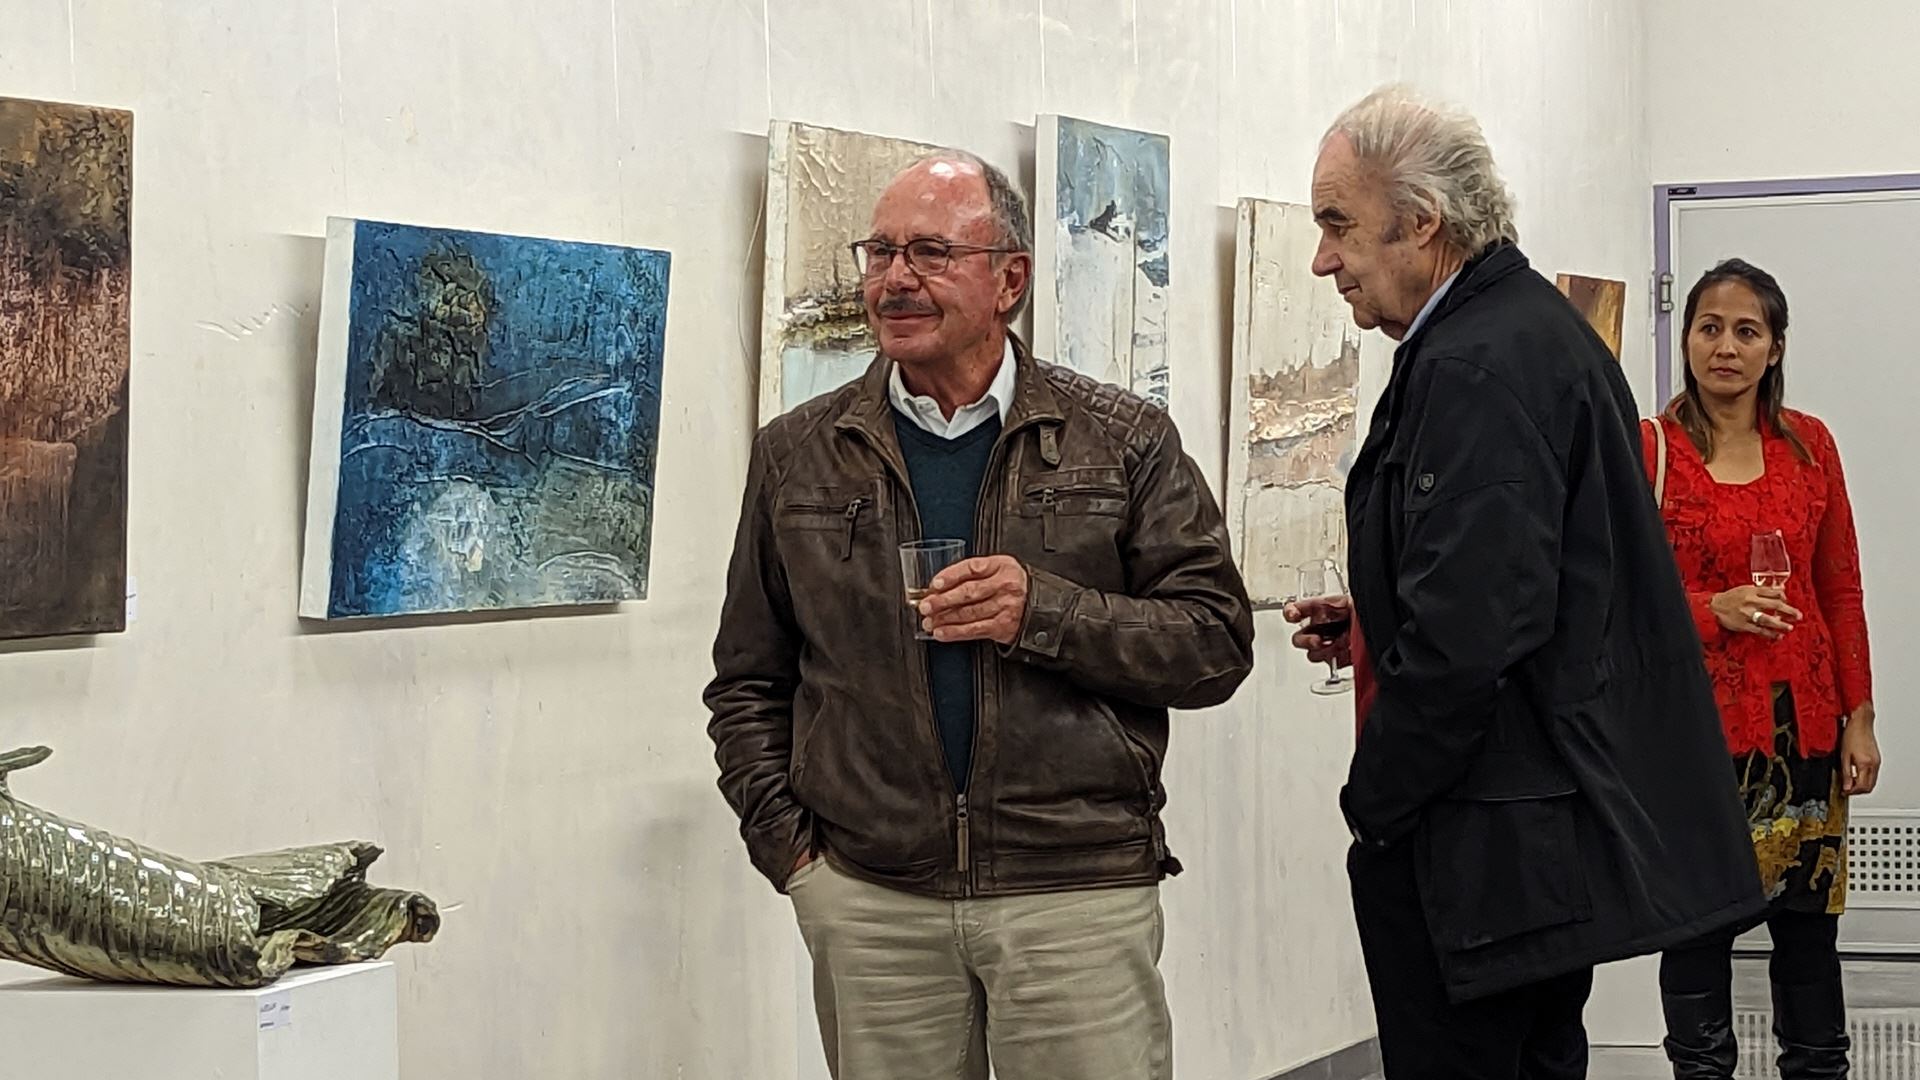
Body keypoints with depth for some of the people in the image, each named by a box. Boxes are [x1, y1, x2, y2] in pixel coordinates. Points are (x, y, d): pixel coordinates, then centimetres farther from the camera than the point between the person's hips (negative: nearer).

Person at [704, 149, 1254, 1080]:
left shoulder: (1123, 442, 4)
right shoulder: (798, 456, 10)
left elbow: (1218, 641, 0)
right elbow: (748, 683, 15)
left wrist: (1047, 613, -14)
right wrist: (788, 847, 2)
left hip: (1079, 890, -2)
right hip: (869, 899, 2)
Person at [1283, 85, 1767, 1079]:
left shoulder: (1474, 369, -19)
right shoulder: (1539, 327, 14)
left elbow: (1469, 633, -26)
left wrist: (1374, 805, -14)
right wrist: (1374, 625, 12)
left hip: (1485, 843, -11)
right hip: (1568, 826, 11)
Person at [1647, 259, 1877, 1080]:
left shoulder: (1809, 445, 6)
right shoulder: (1649, 449, -3)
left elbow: (1841, 592, 9)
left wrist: (1858, 719, 5)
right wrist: (1714, 610, -19)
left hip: (1801, 722, 3)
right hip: (1696, 722, -3)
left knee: (1809, 926, 7)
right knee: (1698, 925, 2)